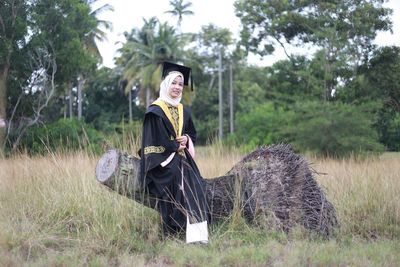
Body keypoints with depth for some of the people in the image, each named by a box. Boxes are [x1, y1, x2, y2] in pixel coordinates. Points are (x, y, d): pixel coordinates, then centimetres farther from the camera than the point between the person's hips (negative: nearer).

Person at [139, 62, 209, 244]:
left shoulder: (183, 111, 18)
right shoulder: (155, 111, -4)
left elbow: (192, 134, 24)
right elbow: (154, 141, -9)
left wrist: (186, 140, 1)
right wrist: (176, 145, -4)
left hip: (182, 158, 6)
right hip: (163, 161, -6)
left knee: (195, 186, -19)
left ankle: (197, 235, -24)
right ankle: (171, 235, -24)